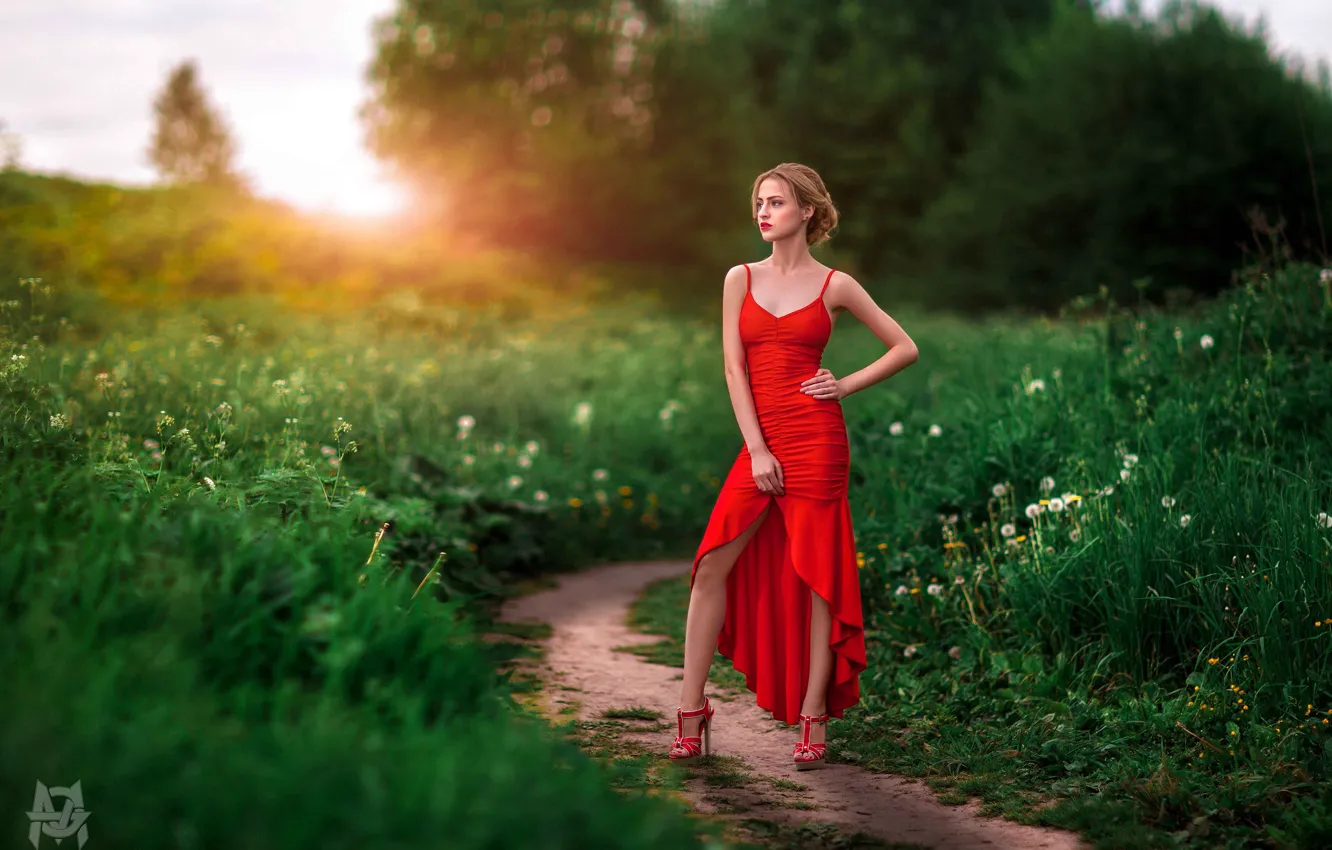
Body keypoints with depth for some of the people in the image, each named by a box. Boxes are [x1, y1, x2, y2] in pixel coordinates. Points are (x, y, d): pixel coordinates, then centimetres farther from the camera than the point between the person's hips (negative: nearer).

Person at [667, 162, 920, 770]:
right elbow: (734, 368, 3)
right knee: (712, 566, -3)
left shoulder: (834, 285, 3)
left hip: (816, 440, -3)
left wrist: (847, 385, -2)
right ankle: (691, 712, 5)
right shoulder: (740, 279, 9)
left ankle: (813, 718, 10)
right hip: (760, 442, 3)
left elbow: (906, 348, 10)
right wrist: (757, 449, -6)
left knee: (817, 576, 1)